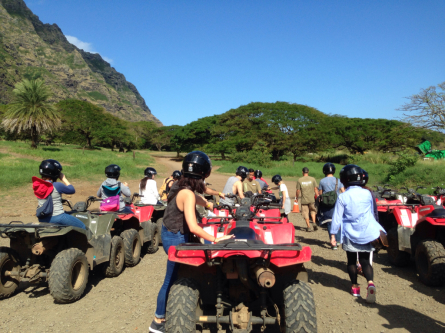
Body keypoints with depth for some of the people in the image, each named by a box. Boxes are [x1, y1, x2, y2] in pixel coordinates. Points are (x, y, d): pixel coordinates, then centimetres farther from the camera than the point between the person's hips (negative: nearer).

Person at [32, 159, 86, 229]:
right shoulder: (57, 186, -20)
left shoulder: (37, 185, 0)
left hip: (42, 219, 8)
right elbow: (72, 190, -5)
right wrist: (64, 179, 2)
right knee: (82, 227, 4)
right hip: (57, 217, -7)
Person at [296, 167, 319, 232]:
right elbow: (315, 189, -1)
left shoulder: (299, 180, -3)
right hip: (311, 199, 1)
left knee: (306, 213, 6)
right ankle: (314, 222, 4)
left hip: (304, 200, -1)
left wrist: (297, 197, 13)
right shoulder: (312, 179, -1)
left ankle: (309, 227, 8)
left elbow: (298, 191, -1)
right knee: (313, 210, 21)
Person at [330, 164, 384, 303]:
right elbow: (372, 213, 13)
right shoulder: (367, 194, -2)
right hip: (366, 233, 2)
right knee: (365, 261, 8)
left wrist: (333, 234, -2)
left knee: (351, 261, 14)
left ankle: (355, 287, 21)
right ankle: (370, 282, -16)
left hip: (350, 234, -2)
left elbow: (337, 217, -9)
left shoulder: (343, 197, -10)